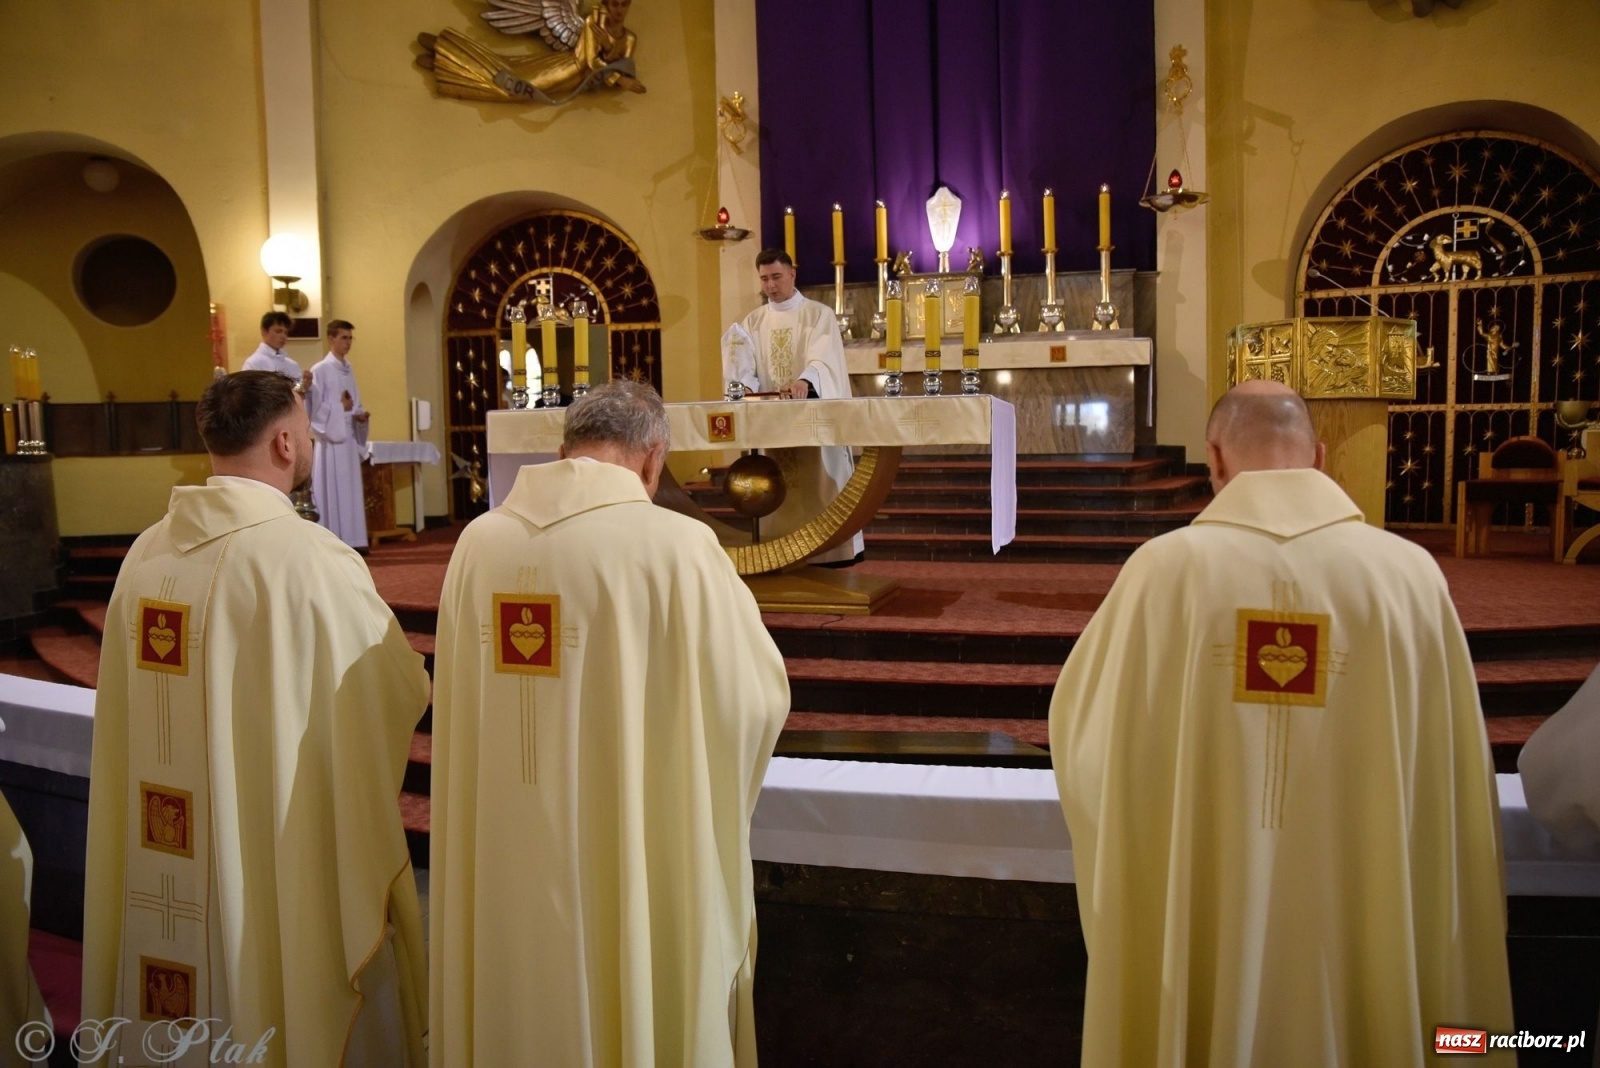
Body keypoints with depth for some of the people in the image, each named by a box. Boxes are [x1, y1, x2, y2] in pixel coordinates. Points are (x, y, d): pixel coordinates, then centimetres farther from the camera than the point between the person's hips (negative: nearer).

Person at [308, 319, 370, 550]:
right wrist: (340, 407, -19)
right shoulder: (320, 370, -7)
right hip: (330, 438, -7)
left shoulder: (349, 370, 14)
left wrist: (360, 414, -3)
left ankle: (351, 540, 11)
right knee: (332, 488, -6)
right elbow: (315, 407, -10)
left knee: (351, 487, 7)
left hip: (349, 436, 7)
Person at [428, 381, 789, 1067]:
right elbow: (755, 697, -10)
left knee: (520, 1011, 24)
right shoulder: (677, 546, -18)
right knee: (640, 1013, 18)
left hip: (504, 863, 4)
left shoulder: (478, 542, -5)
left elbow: (460, 696, 7)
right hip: (632, 865, -4)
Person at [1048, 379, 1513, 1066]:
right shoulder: (1410, 574, -9)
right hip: (1357, 942, 2)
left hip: (1194, 933, -1)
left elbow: (1078, 730, -2)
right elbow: (1455, 793, -3)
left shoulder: (1166, 566, -13)